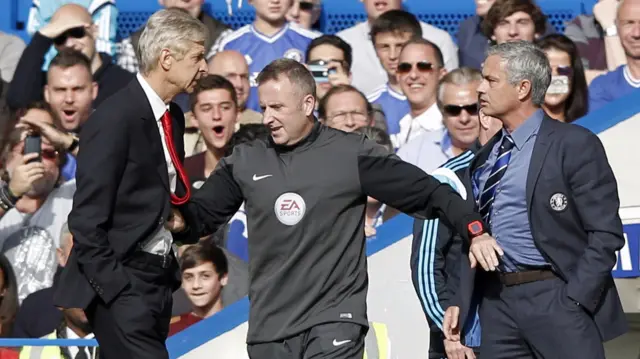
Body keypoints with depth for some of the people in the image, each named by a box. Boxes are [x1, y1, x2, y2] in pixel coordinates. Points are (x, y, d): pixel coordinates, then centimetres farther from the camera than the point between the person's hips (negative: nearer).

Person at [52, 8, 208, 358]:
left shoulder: (172, 116, 12)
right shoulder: (115, 119, -14)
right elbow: (87, 220, -16)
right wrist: (113, 289, -18)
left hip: (159, 278, 8)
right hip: (122, 282, -8)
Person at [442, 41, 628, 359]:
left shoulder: (575, 145, -5)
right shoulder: (485, 158, 15)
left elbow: (606, 234, -9)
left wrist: (573, 301, -16)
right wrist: (460, 302, 10)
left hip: (555, 298, -6)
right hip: (497, 301, 6)